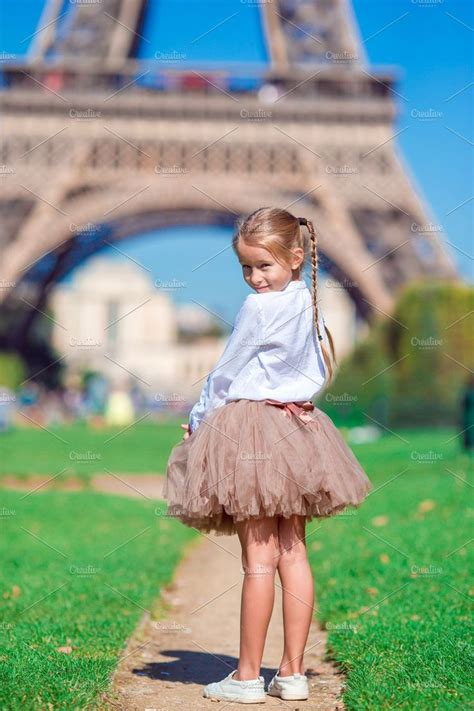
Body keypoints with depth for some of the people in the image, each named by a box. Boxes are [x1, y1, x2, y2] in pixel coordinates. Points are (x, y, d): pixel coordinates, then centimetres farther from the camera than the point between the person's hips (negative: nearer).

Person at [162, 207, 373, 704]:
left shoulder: (257, 309, -12)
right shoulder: (308, 304, 9)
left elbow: (226, 373, -5)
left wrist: (198, 420, 7)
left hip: (247, 426, -7)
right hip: (298, 429, 7)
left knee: (259, 559, -6)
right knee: (293, 553, 6)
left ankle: (247, 677, 0)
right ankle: (292, 673, 10)